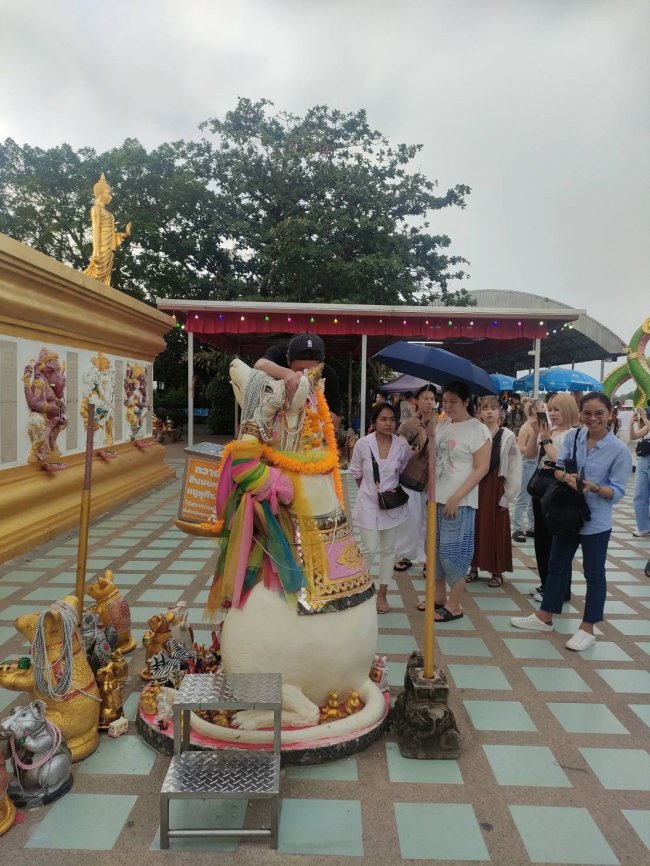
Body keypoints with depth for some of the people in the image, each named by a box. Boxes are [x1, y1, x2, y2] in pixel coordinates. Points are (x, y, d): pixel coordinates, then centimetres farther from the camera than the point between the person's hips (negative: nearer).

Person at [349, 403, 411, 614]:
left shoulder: (402, 445, -9)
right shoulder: (363, 444, -12)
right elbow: (356, 471, 2)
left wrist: (397, 489, -3)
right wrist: (368, 490, 2)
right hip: (369, 503, -2)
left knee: (388, 550, 11)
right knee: (370, 550, -4)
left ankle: (382, 594, 25)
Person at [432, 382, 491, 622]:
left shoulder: (477, 429, -9)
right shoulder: (441, 425, 10)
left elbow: (482, 468, -13)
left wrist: (456, 497, -17)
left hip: (459, 502, -7)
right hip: (437, 498, 7)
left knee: (452, 552, -1)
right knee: (436, 549, 13)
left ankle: (454, 605, 12)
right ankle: (439, 597, 28)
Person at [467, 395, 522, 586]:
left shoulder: (508, 436, -5)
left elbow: (514, 469, -5)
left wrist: (507, 495, -7)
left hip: (496, 487, -2)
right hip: (476, 486, 2)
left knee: (496, 529, 6)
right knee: (475, 527, 9)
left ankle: (497, 571, 19)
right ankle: (474, 567, 24)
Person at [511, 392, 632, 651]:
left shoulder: (619, 450, -14)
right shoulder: (572, 437, -3)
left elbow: (617, 491, -11)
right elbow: (558, 467, 2)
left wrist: (595, 487, -30)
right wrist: (565, 476, -21)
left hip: (596, 520, -4)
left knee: (594, 573, 10)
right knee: (556, 565, 16)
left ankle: (587, 629, 25)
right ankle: (544, 617, 32)